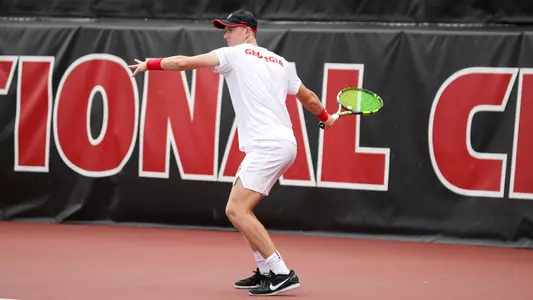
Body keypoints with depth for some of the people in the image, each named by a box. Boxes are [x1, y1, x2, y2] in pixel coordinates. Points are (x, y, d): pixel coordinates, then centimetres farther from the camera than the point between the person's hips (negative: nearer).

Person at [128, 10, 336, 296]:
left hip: (266, 145, -9)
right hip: (282, 145, 9)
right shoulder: (281, 63, 20)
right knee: (240, 210, 15)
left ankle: (282, 273, -18)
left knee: (236, 210, -13)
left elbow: (185, 62, -4)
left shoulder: (236, 54, 0)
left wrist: (150, 64, 10)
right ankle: (266, 271, 14)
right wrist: (326, 117, 51)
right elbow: (309, 98, 32)